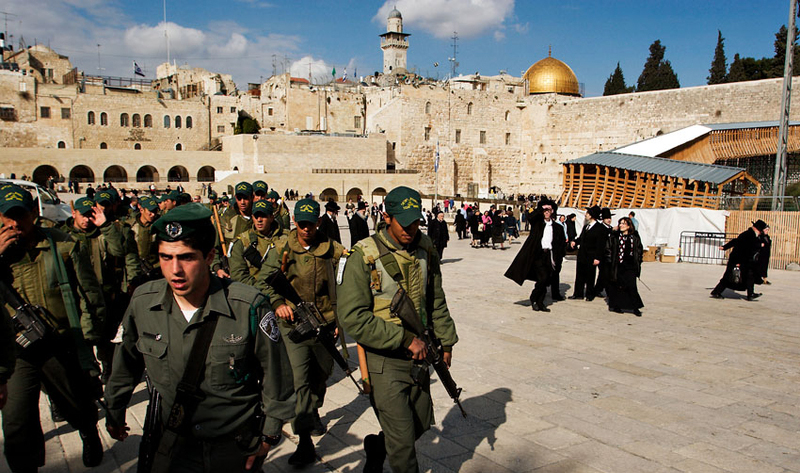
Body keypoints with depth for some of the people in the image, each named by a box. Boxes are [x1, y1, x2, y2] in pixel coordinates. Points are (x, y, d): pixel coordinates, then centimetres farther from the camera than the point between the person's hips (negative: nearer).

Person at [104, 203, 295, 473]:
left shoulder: (249, 307, -24)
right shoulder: (143, 302, -12)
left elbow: (276, 375, -10)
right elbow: (127, 363, 9)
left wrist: (268, 435, -2)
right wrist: (115, 410, 20)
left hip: (236, 449, -2)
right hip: (172, 444, 3)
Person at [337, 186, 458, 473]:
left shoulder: (426, 250, 2)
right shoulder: (364, 257, -16)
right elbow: (352, 318, -20)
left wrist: (445, 342, 15)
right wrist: (405, 338, -21)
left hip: (419, 356, 6)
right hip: (385, 361, -6)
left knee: (421, 424, 19)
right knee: (403, 441, -2)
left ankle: (376, 447, 45)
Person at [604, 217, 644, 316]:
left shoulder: (635, 237, 5)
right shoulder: (614, 236, -2)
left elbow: (639, 250, 13)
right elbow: (608, 249, -1)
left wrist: (637, 262, 6)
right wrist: (610, 262, -6)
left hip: (630, 267, 1)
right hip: (617, 266, -1)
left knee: (632, 286, -2)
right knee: (616, 286, 5)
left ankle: (635, 308, 6)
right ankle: (615, 306, 18)